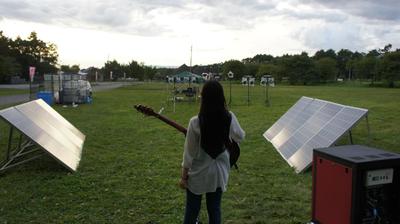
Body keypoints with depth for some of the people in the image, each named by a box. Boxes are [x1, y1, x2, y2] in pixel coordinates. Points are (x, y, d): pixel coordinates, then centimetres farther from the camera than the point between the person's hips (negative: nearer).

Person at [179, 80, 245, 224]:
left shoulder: (195, 122, -20)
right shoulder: (230, 118, -11)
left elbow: (189, 152, -12)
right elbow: (240, 137, 9)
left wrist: (184, 175, -1)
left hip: (198, 173, -3)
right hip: (219, 172, 3)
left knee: (192, 210, 14)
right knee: (214, 209, 17)